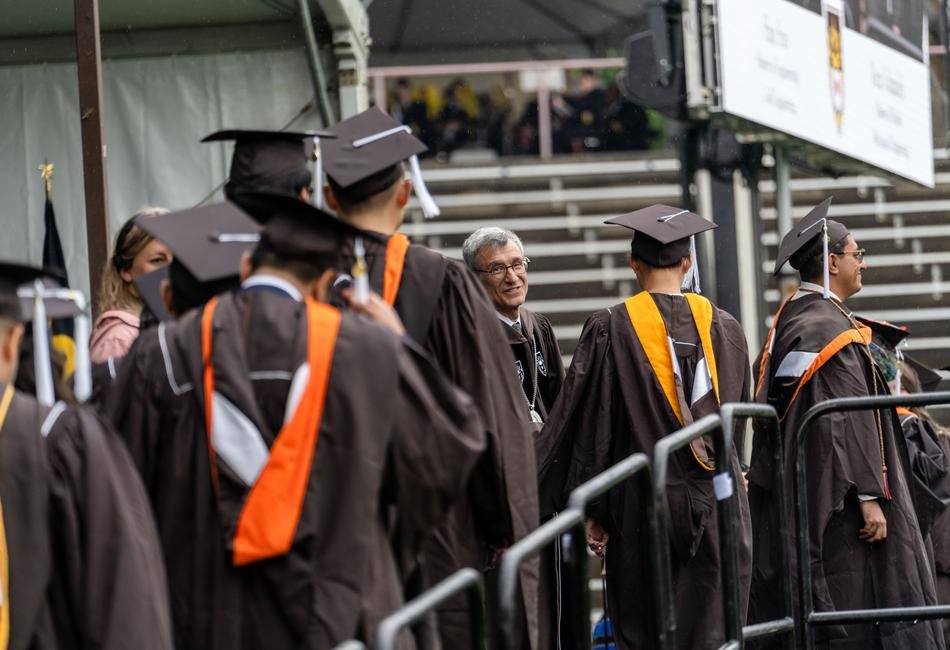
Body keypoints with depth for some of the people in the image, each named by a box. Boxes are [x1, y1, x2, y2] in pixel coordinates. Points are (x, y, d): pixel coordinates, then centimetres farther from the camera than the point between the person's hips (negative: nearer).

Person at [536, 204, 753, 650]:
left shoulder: (610, 330, -6)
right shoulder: (724, 328, 4)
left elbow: (590, 425, -6)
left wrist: (593, 511, 0)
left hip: (642, 508, -2)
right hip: (720, 509, 2)